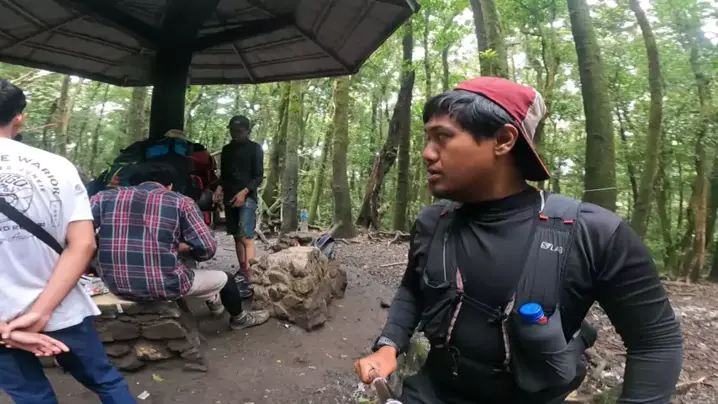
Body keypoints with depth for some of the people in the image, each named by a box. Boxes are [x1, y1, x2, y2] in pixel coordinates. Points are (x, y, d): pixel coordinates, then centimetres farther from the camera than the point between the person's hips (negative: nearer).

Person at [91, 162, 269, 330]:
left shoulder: (104, 197, 2)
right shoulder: (181, 202, -7)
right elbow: (206, 249, -9)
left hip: (115, 285, 5)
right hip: (166, 285, -5)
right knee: (224, 278, 21)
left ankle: (213, 300, 52)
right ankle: (240, 318, 47)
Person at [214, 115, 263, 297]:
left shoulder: (255, 148, 2)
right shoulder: (226, 149, 18)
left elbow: (259, 176, -4)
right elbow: (223, 174, 21)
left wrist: (244, 191, -19)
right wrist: (220, 187, 0)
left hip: (247, 197, -6)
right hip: (230, 197, 6)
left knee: (246, 237, -16)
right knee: (237, 236, 9)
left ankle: (249, 279, -21)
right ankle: (242, 271, 19)